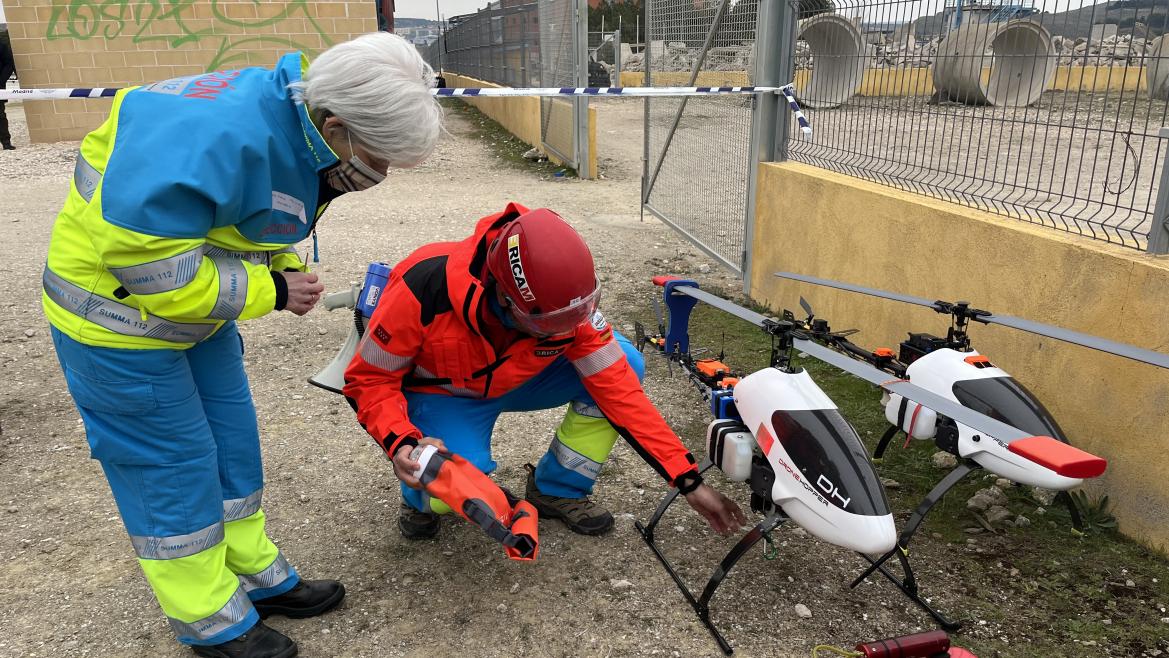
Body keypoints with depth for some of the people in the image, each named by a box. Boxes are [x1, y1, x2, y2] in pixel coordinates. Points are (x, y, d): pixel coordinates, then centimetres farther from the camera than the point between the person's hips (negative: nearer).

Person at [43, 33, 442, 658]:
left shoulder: (302, 134, -5)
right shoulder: (220, 137, -36)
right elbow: (142, 259, -33)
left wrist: (287, 270, -7)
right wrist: (269, 292, -25)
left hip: (193, 302, 9)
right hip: (118, 315, -9)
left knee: (232, 439, 15)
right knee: (174, 460, 1)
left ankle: (256, 575, 32)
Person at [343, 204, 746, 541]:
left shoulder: (567, 300, -27)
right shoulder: (423, 288, -37)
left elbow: (619, 389, -21)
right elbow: (368, 379, -22)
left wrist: (688, 481, -21)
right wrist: (402, 443, -41)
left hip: (514, 379, 4)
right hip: (442, 394, -3)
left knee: (624, 364, -19)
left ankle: (556, 490, -1)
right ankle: (421, 495, 5)